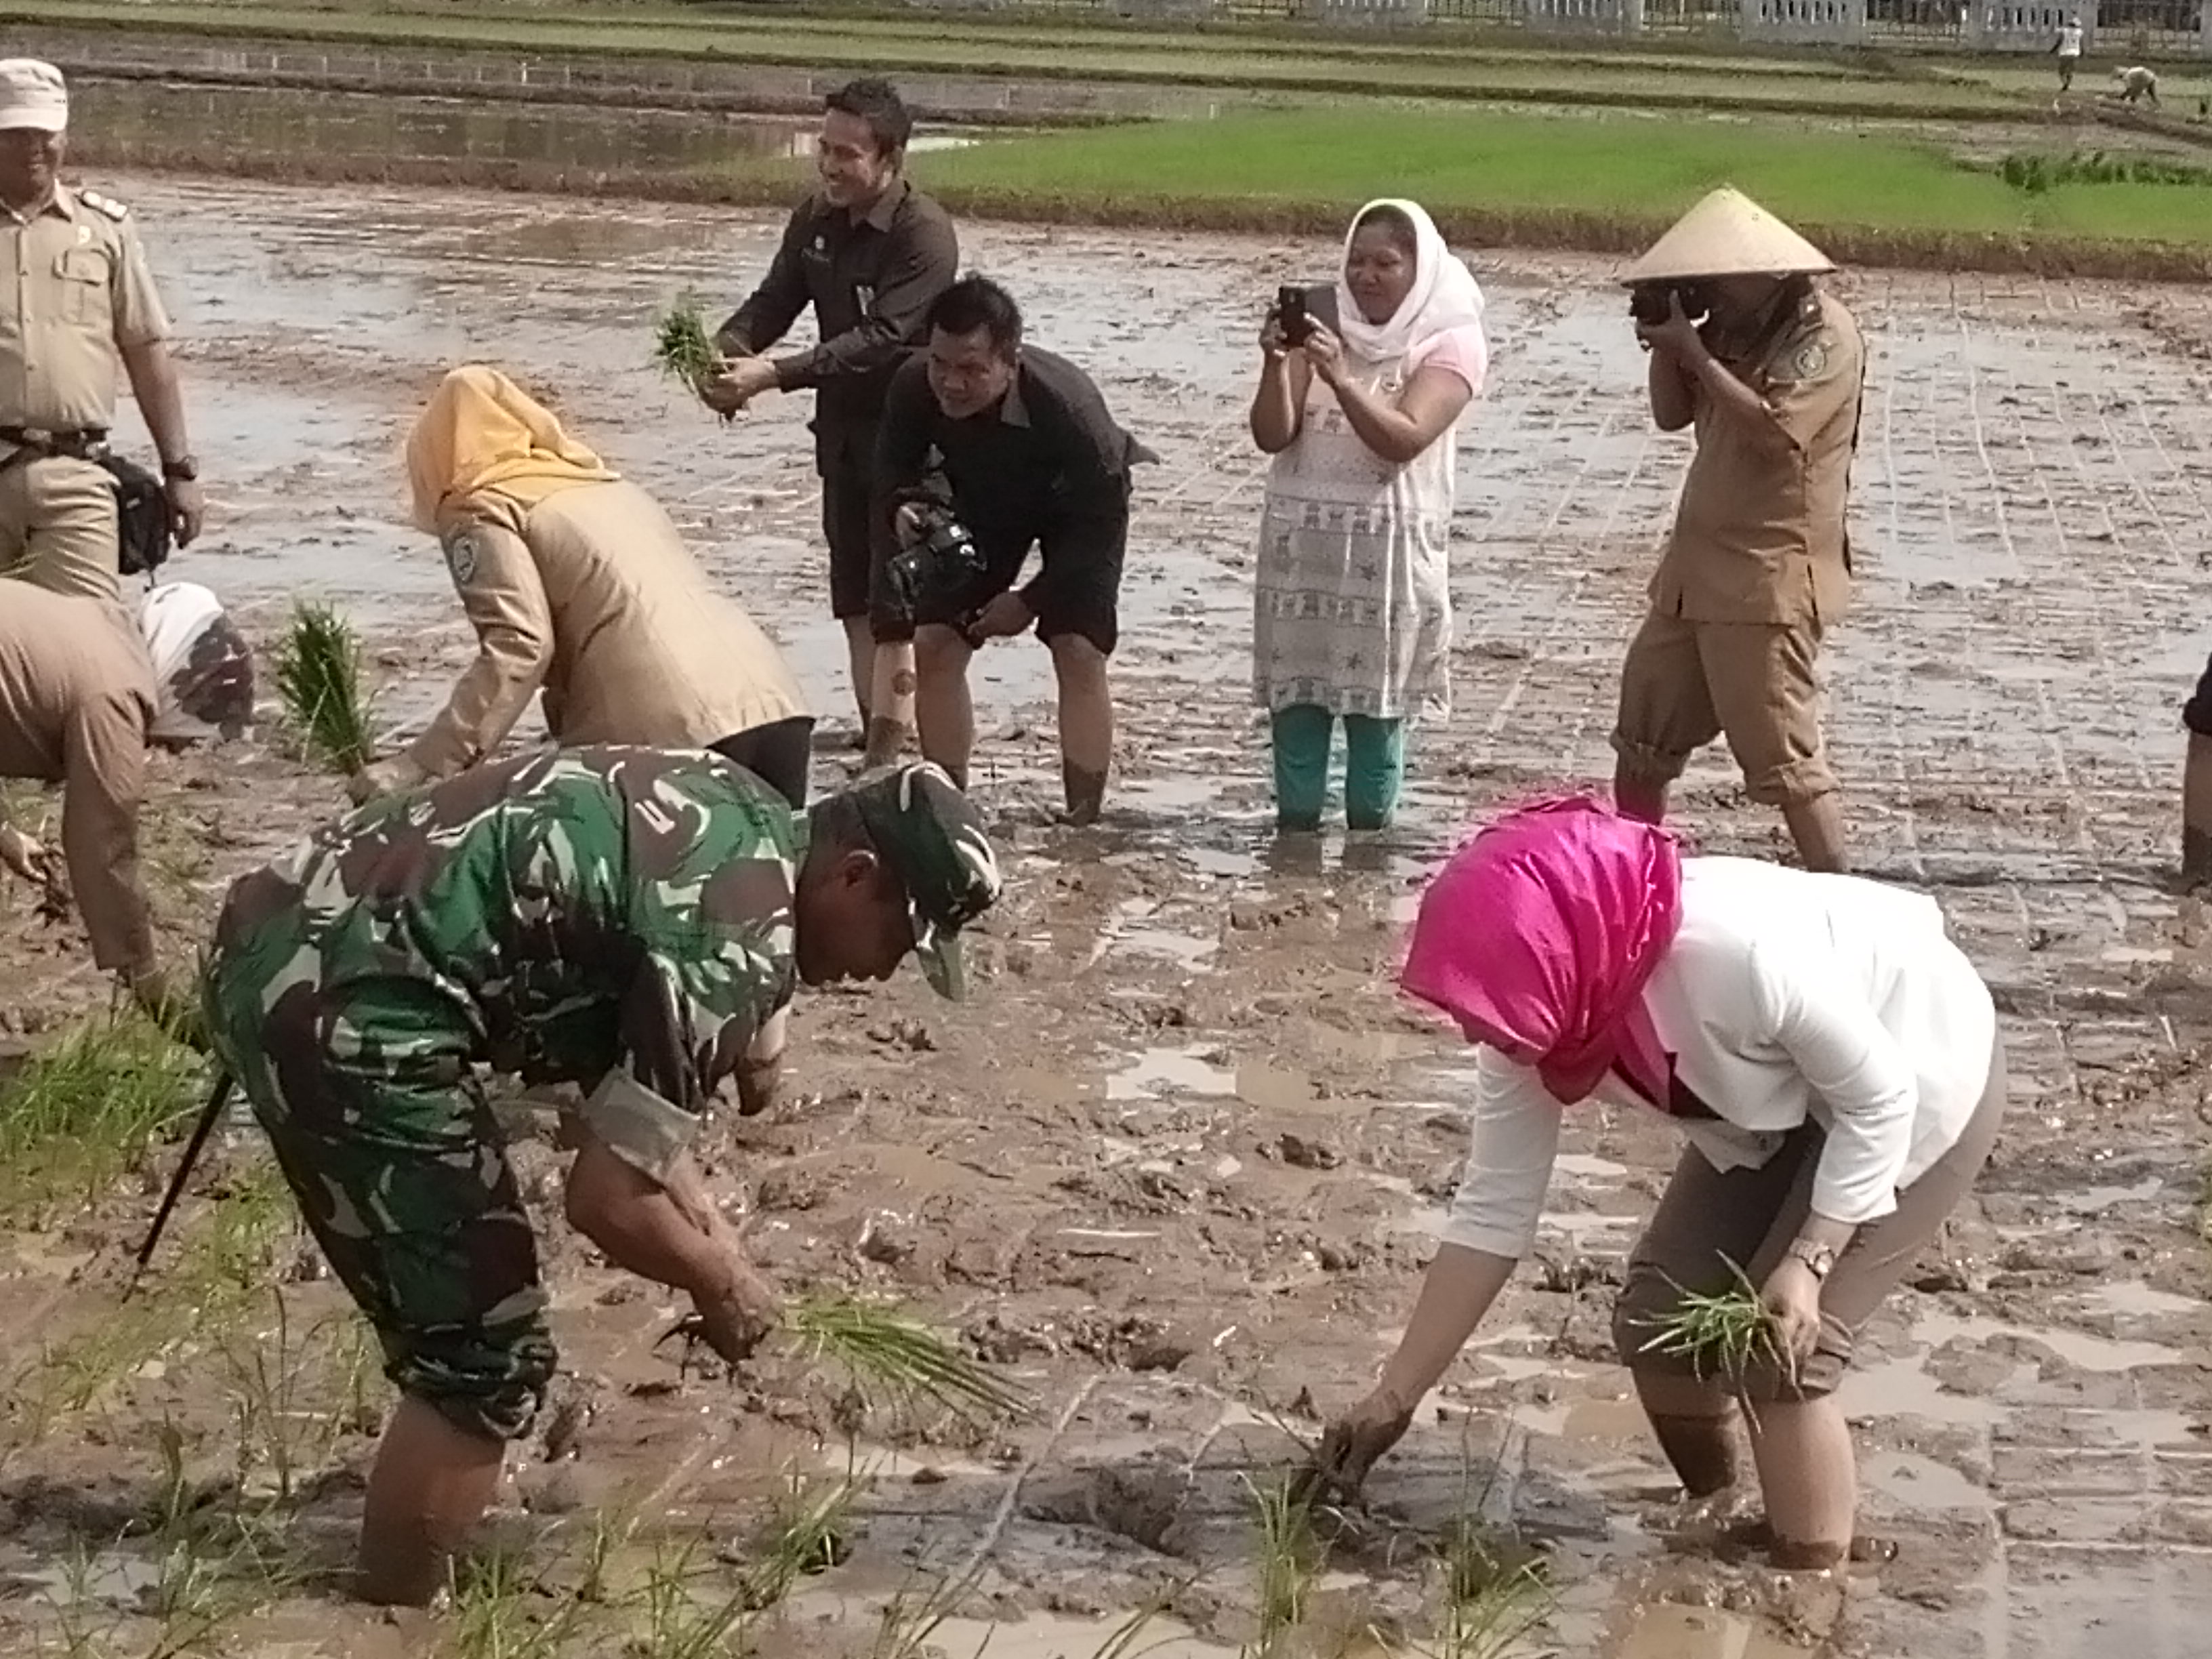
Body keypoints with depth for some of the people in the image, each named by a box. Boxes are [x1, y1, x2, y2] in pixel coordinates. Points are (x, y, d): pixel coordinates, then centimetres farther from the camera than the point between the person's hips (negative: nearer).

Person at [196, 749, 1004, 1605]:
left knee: (457, 1332, 23)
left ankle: (401, 1586, 34)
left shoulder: (731, 821, 15)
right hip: (340, 999, -10)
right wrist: (719, 1282, 6)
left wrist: (717, 1243, 22)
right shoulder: (741, 935, -14)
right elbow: (604, 1196, -12)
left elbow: (623, 1102, 25)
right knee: (487, 1360, 0)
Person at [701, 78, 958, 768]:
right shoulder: (818, 219, 2)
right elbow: (774, 301, 2)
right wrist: (724, 353, -20)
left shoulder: (925, 235, -22)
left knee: (893, 603, -9)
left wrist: (773, 375, -37)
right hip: (844, 425, 8)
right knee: (853, 593, 15)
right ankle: (872, 726, 26)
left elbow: (878, 339, -30)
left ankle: (890, 746, -9)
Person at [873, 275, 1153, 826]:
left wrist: (1031, 600, -27)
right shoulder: (912, 390, -30)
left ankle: (1083, 822, -8)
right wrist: (901, 509, -36)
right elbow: (893, 472, -12)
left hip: (1079, 504, -4)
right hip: (982, 504, 4)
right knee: (933, 643, -7)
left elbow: (1100, 524, -28)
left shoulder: (1068, 405, -40)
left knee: (1078, 649, -18)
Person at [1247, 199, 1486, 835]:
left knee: (1378, 709, -2)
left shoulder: (1451, 342, -1)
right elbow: (1272, 436, -1)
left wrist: (1341, 379, -29)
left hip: (1388, 551, -3)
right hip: (1301, 545, 3)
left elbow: (1403, 439, -16)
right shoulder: (1321, 329, 9)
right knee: (1295, 706, 2)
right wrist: (1276, 365, -18)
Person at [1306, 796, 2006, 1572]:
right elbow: (1493, 1212, -11)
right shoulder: (1535, 1012, -21)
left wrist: (1808, 1261, -31)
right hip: (1778, 1111, 6)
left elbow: (1879, 1097, -25)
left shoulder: (1741, 955, -43)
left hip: (1922, 1079, -6)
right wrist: (1395, 1398, -8)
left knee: (1774, 1353, -13)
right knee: (1658, 1318, -1)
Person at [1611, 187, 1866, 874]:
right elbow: (1672, 414, 13)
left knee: (1783, 756, -10)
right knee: (1645, 734, 18)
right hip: (1697, 566, 9)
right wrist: (1665, 341, -3)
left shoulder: (1825, 335, -14)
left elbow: (1774, 432, -26)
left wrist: (1694, 352, -21)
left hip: (1770, 580, -9)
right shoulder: (1733, 328, 11)